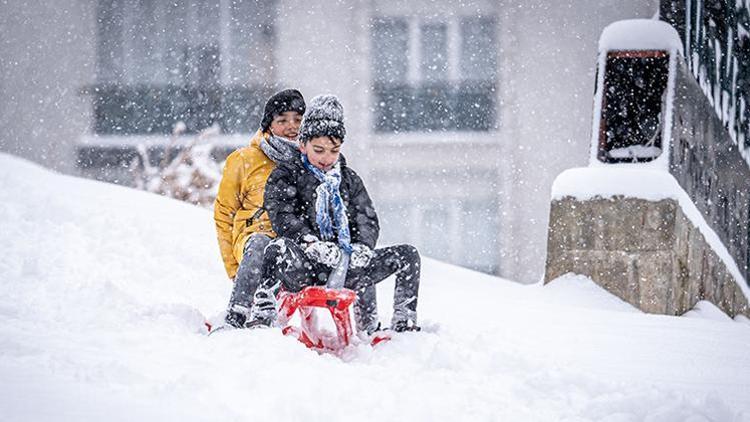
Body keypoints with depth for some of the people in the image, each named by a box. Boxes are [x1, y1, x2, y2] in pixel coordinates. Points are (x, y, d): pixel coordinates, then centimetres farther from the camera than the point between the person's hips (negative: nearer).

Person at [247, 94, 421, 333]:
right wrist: (313, 243, -27)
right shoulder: (284, 177, 7)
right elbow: (283, 217, -9)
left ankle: (403, 323, -2)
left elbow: (368, 220, 14)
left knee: (408, 255, -4)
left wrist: (361, 247, -10)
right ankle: (261, 317, -39)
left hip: (344, 270, 4)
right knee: (281, 248, -39)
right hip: (302, 273, -4)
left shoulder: (349, 180, 22)